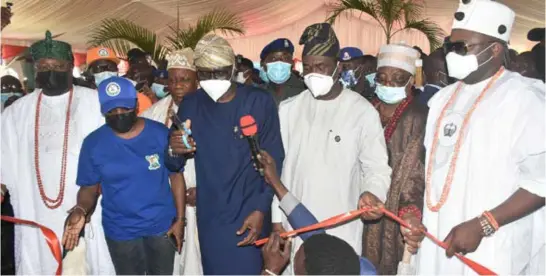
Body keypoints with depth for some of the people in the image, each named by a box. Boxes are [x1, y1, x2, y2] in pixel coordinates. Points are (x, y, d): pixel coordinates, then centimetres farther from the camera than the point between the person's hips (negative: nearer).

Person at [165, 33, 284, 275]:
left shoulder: (260, 102, -7)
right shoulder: (190, 105, 1)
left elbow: (273, 161, -5)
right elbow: (174, 166, 5)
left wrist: (261, 209, -11)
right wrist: (174, 151, -17)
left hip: (250, 214, -2)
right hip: (209, 218, 3)